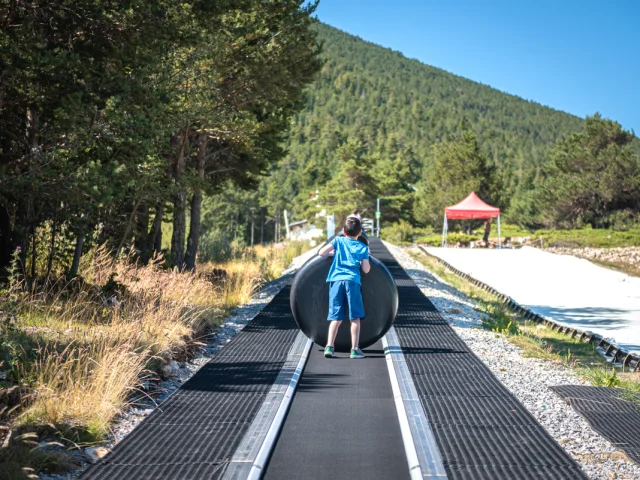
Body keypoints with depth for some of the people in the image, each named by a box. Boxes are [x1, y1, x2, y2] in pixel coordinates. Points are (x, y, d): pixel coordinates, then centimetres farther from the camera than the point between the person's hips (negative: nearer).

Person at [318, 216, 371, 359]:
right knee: (355, 317, 5)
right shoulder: (363, 248, 10)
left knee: (336, 317, 6)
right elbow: (366, 269, 6)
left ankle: (329, 346, -5)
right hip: (352, 281, -1)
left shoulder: (338, 241, 11)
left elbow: (321, 253, 2)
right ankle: (355, 349, 1)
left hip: (336, 280, 2)